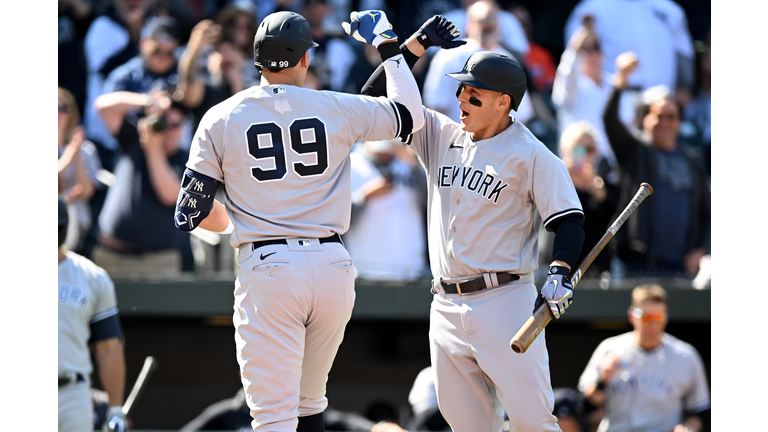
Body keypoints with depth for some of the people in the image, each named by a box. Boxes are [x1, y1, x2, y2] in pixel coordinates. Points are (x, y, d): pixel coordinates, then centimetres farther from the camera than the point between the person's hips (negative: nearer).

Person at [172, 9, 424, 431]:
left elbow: (191, 214, 4)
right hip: (332, 266, 2)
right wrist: (388, 47, 32)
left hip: (267, 269, -2)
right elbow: (411, 114, 20)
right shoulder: (337, 109, 4)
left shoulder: (221, 119, 2)